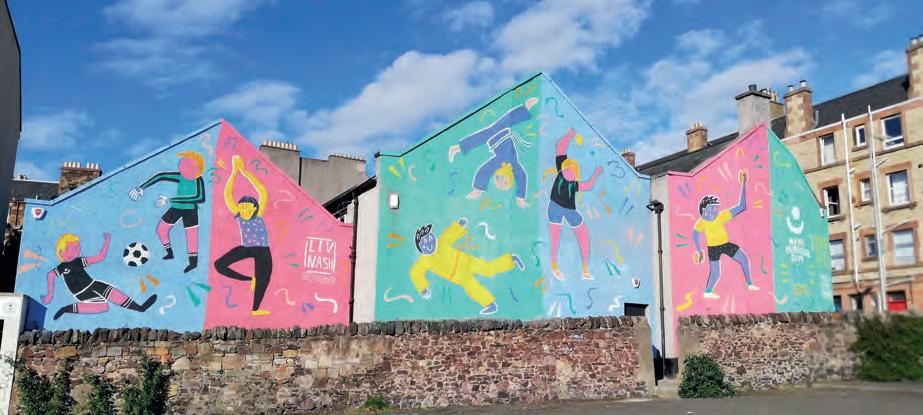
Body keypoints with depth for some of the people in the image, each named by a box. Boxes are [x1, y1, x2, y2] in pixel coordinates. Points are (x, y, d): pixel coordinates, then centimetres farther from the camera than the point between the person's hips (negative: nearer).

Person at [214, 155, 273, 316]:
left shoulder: (258, 215, -17)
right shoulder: (237, 214, -10)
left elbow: (263, 192, -29)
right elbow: (228, 193, -16)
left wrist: (244, 171, -30)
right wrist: (234, 171, -24)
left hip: (262, 251, -3)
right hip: (245, 248, 3)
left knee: (263, 279, -3)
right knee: (219, 265, -9)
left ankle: (255, 309, 14)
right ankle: (250, 279, 2)